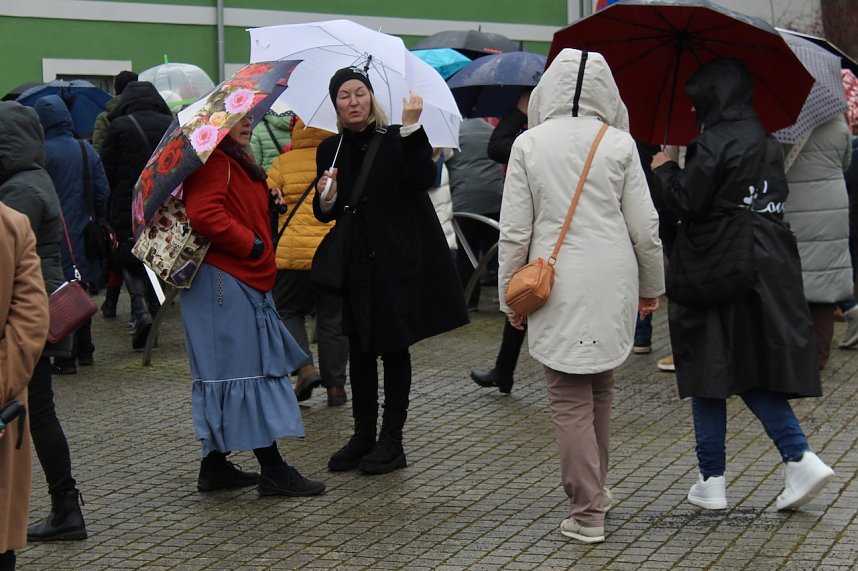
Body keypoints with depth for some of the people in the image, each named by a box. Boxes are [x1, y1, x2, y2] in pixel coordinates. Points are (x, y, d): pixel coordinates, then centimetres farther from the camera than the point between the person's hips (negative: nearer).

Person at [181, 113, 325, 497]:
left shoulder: (239, 161, 21)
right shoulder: (214, 161, -13)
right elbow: (204, 215, -26)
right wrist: (251, 243, -17)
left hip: (244, 280, 11)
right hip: (224, 282, -11)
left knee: (224, 375, 12)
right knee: (247, 369, -9)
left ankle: (215, 466, 18)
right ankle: (273, 471, -7)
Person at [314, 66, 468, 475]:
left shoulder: (395, 140, -5)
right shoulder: (331, 151, 7)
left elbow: (422, 179, -21)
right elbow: (326, 215, 10)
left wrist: (412, 127, -28)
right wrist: (326, 199, -13)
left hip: (396, 260, -4)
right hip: (355, 264, 4)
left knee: (393, 347, 2)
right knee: (359, 349, 8)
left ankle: (391, 441, 9)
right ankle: (363, 436, 18)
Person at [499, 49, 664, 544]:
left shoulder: (529, 144, -3)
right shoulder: (619, 144, -2)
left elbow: (514, 231, -2)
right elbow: (645, 226, 2)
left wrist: (511, 295, 8)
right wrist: (651, 286, 16)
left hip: (556, 286, -2)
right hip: (612, 284, 2)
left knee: (571, 399, 3)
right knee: (600, 389, 18)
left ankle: (587, 513, 2)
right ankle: (593, 489, 31)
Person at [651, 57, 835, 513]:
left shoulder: (714, 144, -14)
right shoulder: (765, 141, 11)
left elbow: (686, 204, -15)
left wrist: (664, 169, 4)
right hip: (770, 268, 8)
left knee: (709, 372, 3)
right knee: (753, 371, 14)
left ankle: (711, 481, 7)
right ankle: (800, 459, -1)